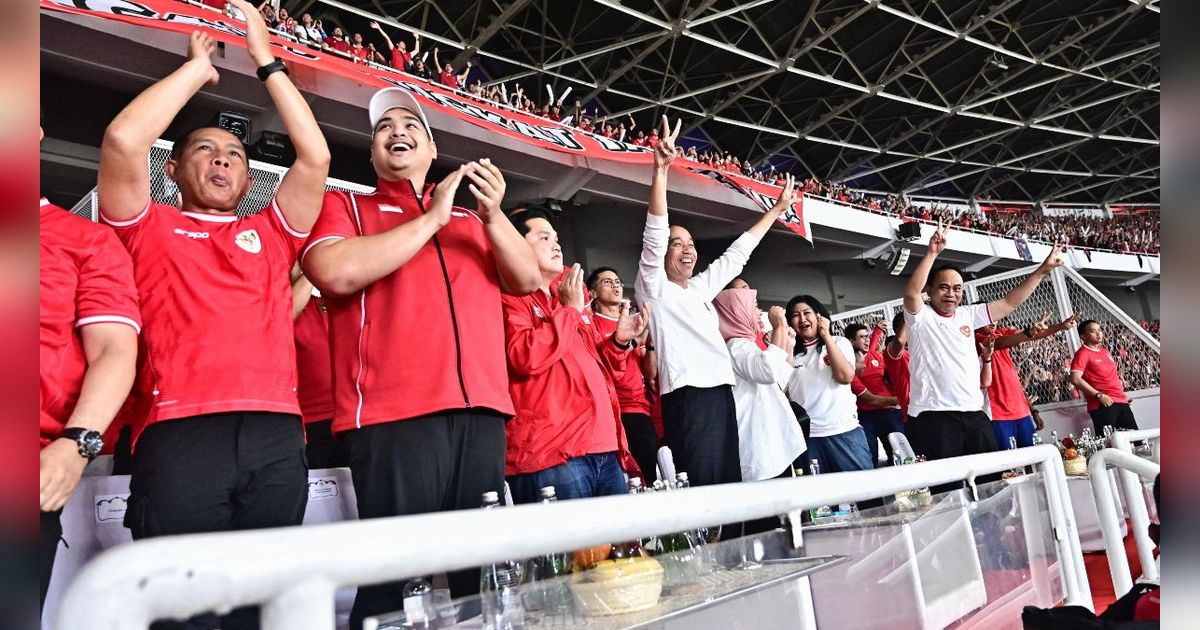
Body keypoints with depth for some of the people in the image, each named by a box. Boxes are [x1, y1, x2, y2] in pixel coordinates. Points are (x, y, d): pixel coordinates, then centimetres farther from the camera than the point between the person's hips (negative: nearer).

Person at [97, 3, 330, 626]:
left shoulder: (270, 234, 23)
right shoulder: (148, 229, 17)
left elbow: (315, 157, 12)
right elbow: (123, 141, 1)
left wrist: (266, 62, 19)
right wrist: (198, 66, 13)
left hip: (276, 436, 2)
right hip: (177, 433, -2)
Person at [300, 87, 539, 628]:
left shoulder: (471, 220, 23)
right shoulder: (344, 208, 12)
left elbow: (528, 281, 13)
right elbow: (336, 272, -9)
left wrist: (492, 217, -3)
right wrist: (432, 217, -4)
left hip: (480, 412, 4)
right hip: (393, 415, -4)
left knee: (480, 570, 8)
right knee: (395, 575, -2)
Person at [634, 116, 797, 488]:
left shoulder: (701, 287, 22)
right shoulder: (654, 288, 2)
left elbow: (737, 253, 30)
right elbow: (654, 233, -12)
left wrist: (776, 210, 35)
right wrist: (661, 169, -22)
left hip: (722, 393, 8)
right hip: (687, 396, -8)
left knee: (730, 488, 7)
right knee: (699, 493, -11)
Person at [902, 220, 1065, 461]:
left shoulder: (967, 315, 15)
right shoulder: (920, 316, -2)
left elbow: (1010, 302, 19)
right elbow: (911, 293, -22)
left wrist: (1043, 269, 16)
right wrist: (932, 253, -30)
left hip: (974, 414, 7)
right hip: (933, 417, -7)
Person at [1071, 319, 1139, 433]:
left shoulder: (1105, 351, 18)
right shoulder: (1083, 354, -8)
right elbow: (1075, 379, -20)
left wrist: (1122, 393, 17)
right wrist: (1099, 395, -20)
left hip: (1121, 401, 9)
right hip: (1103, 405, -9)